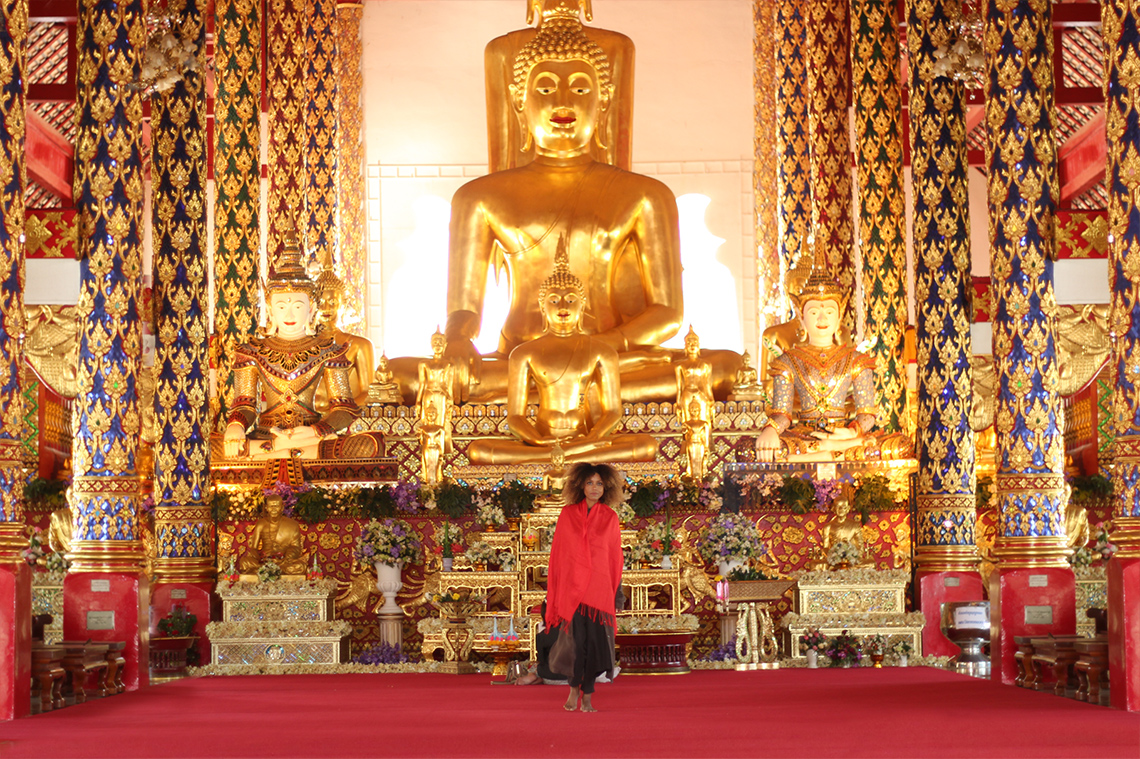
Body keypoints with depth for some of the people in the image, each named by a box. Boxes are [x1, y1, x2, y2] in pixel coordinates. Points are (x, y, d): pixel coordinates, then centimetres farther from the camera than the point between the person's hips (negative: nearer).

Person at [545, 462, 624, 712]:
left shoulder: (609, 518, 6)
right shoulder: (567, 514, 4)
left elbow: (615, 557, 8)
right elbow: (557, 553, 5)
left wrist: (616, 591, 2)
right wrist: (554, 591, 1)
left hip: (599, 587, 1)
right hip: (571, 585, -1)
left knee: (595, 640, -3)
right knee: (575, 639, -4)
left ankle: (587, 697, 5)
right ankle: (574, 688, 18)